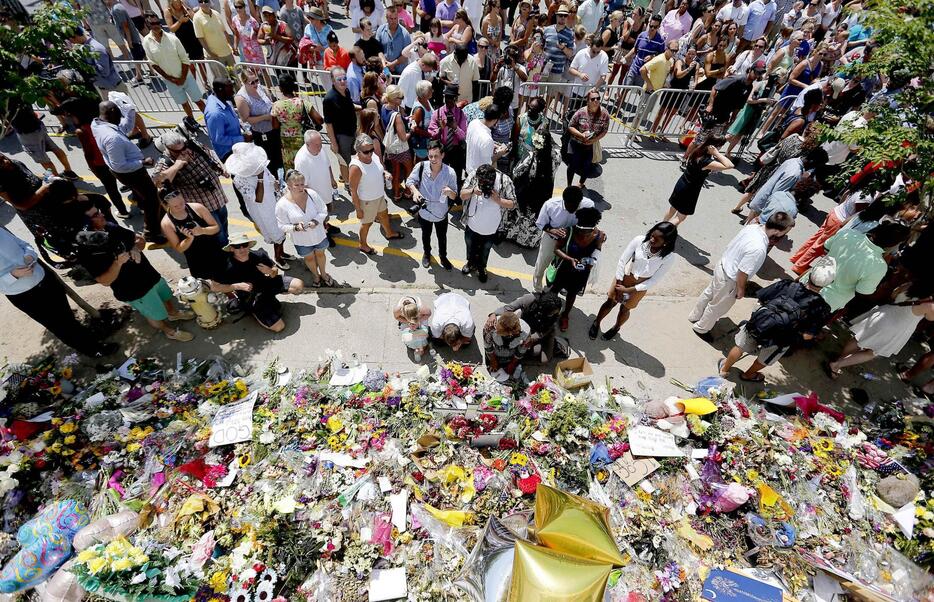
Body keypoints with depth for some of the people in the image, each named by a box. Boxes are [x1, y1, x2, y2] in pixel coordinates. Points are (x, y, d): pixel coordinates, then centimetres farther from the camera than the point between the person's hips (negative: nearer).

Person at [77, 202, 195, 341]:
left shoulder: (111, 227, -7)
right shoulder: (87, 251, -25)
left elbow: (140, 239, 4)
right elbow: (105, 281, -25)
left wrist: (135, 249, -17)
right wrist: (118, 263, -38)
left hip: (149, 274, 7)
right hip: (133, 290, -7)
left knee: (166, 296, 31)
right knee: (155, 315, 15)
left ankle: (173, 313, 60)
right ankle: (169, 331, 42)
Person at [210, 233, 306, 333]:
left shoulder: (259, 255, -14)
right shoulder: (228, 267, -22)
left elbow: (275, 270, 2)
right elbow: (214, 287, -13)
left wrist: (271, 272, -21)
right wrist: (238, 286, -23)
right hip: (251, 299, -4)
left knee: (299, 285, -11)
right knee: (279, 327, -18)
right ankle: (254, 311, 10)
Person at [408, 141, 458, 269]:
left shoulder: (450, 172, -23)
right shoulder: (421, 166, -21)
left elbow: (454, 196, -15)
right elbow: (409, 181, -5)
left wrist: (450, 192, -39)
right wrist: (415, 191, -26)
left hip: (441, 213, -1)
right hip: (424, 211, 1)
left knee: (442, 237, 22)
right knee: (426, 235, 27)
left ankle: (443, 257, 51)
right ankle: (426, 253, 57)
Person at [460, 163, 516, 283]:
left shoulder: (505, 181, -24)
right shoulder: (473, 176, -20)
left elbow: (512, 204, -18)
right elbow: (462, 195, -12)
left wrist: (498, 200, -35)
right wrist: (473, 191, -33)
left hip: (491, 228, -1)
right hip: (472, 225, 1)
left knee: (485, 251, 23)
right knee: (470, 246, 27)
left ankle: (481, 267, 52)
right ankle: (471, 262, 56)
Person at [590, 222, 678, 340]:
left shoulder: (669, 258, -26)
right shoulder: (639, 241, -26)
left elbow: (654, 281, -18)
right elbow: (622, 261, -16)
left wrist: (628, 290, -19)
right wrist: (619, 285, -15)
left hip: (639, 287, 0)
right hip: (622, 278, 1)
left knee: (625, 309, 19)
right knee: (610, 302, 16)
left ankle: (616, 328, 50)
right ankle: (596, 322, 44)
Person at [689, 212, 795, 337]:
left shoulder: (752, 226, -14)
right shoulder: (758, 249, -37)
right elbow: (742, 273, -27)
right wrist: (741, 289, -9)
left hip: (722, 266, 8)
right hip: (729, 280, -8)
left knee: (709, 293, 30)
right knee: (717, 308, 17)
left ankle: (695, 316, 53)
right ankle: (701, 328, 39)